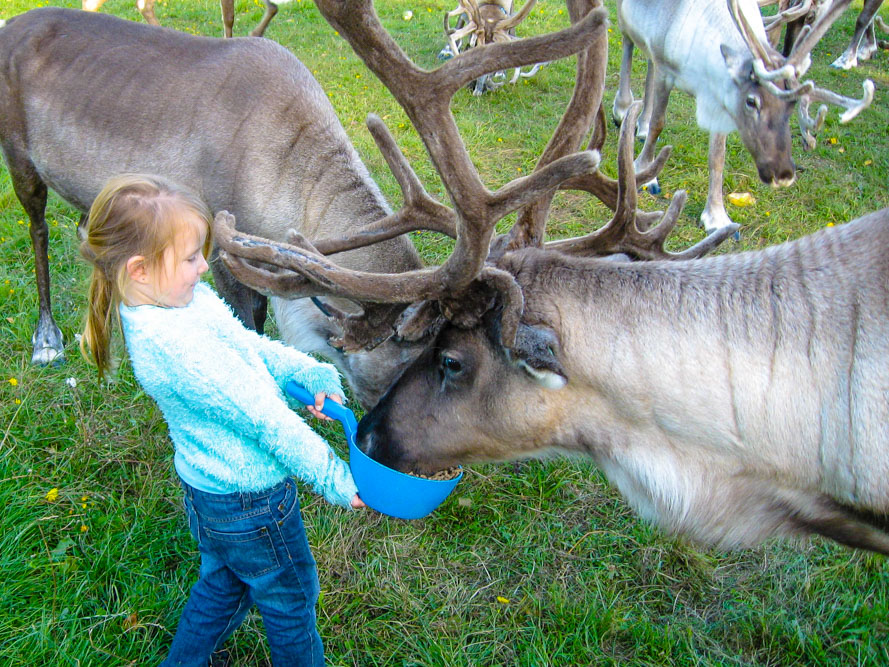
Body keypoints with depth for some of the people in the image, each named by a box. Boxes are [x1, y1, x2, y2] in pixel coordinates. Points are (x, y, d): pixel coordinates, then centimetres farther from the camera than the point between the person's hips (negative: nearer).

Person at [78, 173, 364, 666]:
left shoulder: (181, 296, -5)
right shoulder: (172, 346, -36)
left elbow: (248, 344, 3)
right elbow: (264, 418, -31)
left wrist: (310, 374, -12)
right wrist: (332, 476, -23)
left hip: (208, 482, 9)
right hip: (249, 500, -9)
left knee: (222, 581, 32)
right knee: (289, 595, 18)